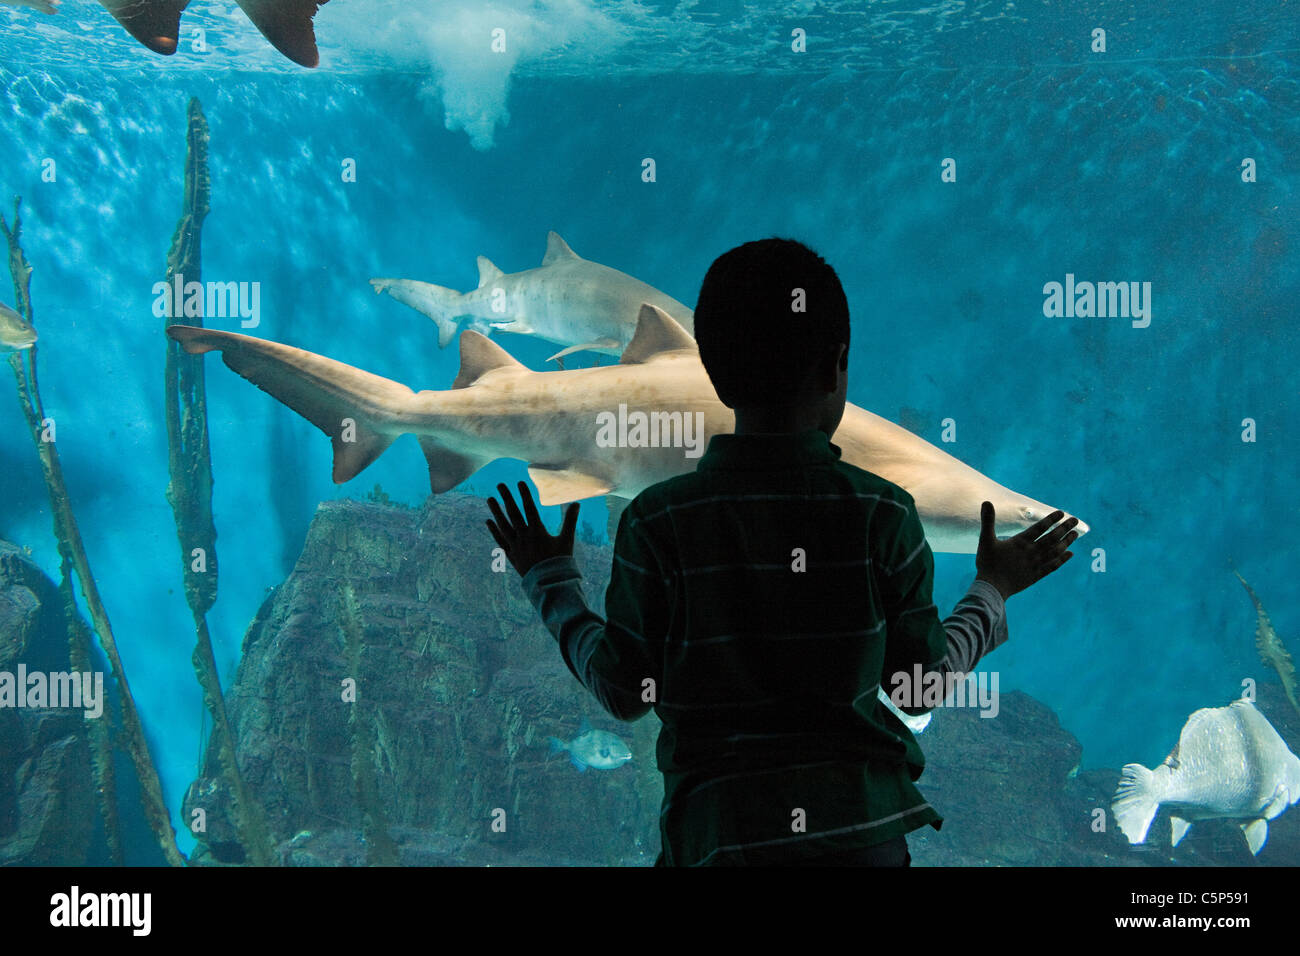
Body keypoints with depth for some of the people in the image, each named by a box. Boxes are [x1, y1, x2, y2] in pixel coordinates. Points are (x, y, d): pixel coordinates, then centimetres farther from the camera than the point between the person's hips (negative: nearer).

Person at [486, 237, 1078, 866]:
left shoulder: (656, 523, -8)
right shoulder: (883, 514, -6)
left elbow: (625, 693, 2)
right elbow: (922, 686, 4)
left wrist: (550, 580, 16)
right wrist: (992, 592, 21)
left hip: (719, 833, -1)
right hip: (863, 828, 1)